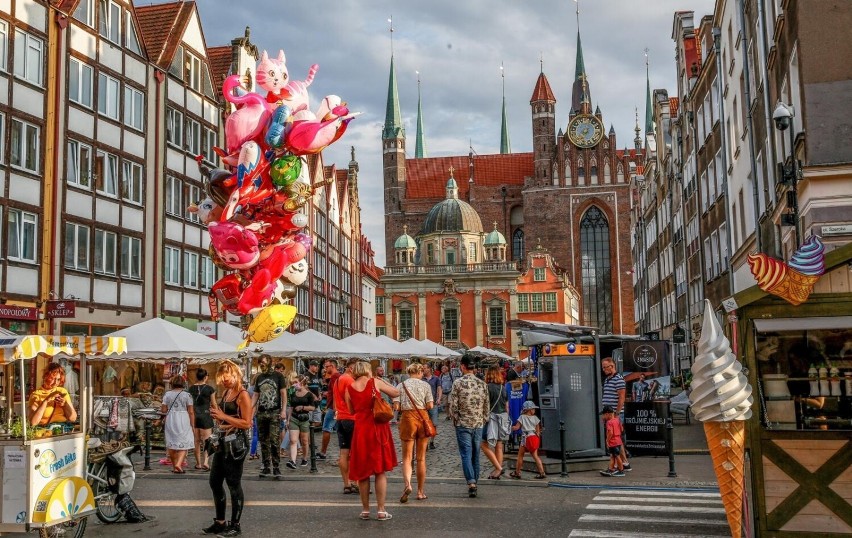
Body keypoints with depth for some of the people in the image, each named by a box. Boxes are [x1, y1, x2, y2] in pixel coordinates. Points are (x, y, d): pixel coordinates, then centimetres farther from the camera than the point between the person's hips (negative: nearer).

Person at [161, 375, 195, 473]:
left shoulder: (167, 394, 1)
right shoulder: (187, 395, -4)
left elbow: (163, 410, 0)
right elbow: (191, 412, -6)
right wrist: (192, 424, 2)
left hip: (170, 420, 3)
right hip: (183, 421, -3)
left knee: (171, 444, 13)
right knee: (184, 443, 1)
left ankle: (175, 467, 19)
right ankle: (179, 464, -18)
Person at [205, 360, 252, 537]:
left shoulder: (243, 395, -13)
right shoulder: (226, 393, 12)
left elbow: (247, 423, -20)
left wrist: (223, 416, -20)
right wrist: (216, 415, 2)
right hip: (223, 441, 9)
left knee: (233, 484, -1)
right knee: (215, 481, 14)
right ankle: (220, 522, 26)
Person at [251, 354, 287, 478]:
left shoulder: (278, 376, 2)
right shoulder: (259, 378, 14)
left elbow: (283, 393, -1)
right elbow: (255, 395, 16)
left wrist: (283, 410, -9)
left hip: (274, 413, -5)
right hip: (261, 413, 5)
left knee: (274, 441, -10)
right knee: (263, 442, 6)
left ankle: (276, 466, -4)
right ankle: (266, 467, 12)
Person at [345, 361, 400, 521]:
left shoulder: (349, 389, 2)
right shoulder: (375, 382, -4)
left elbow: (352, 410, 12)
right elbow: (395, 393, 4)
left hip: (361, 429, 2)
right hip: (378, 428, -2)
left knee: (362, 471, 12)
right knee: (380, 472, 5)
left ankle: (365, 510, 15)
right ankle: (381, 510, 4)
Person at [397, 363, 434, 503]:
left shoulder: (401, 386, 4)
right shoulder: (425, 385, 2)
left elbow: (397, 407, -2)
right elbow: (430, 406, -4)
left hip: (407, 418, 0)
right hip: (423, 418, 1)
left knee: (407, 457, 3)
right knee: (421, 458, 10)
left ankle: (407, 484, -23)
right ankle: (420, 492, 15)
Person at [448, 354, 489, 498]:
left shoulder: (458, 383, -9)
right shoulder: (482, 383, 4)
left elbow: (451, 405, -9)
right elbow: (486, 406, 8)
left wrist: (455, 419, 5)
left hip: (463, 425, -4)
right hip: (478, 424, 4)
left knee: (466, 454, -3)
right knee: (475, 455, 12)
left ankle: (471, 482, -15)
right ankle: (475, 481, 18)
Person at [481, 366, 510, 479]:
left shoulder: (488, 387, -9)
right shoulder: (503, 388, 9)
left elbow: (486, 405, -13)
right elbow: (507, 406, 14)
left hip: (492, 416, -7)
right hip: (503, 417, 7)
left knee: (485, 444, 0)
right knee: (499, 446, 11)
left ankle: (498, 468, -8)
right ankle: (498, 471, 13)